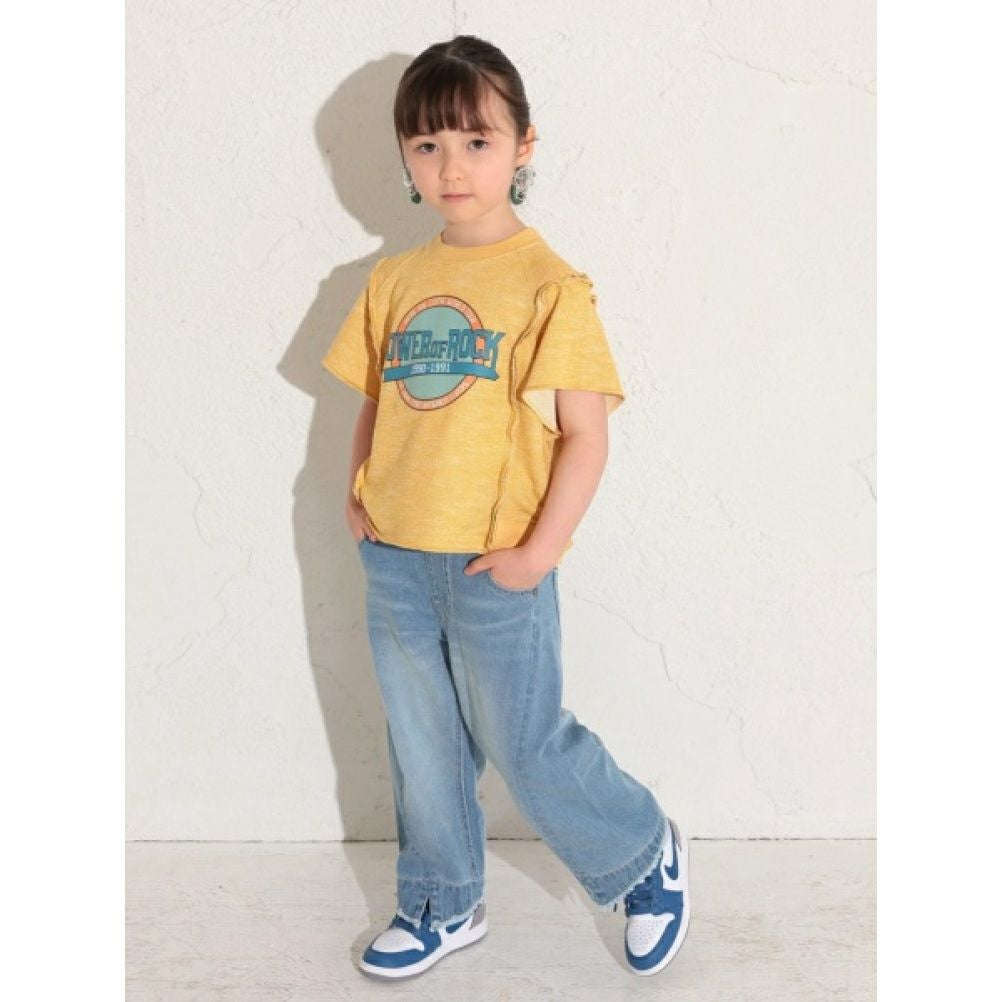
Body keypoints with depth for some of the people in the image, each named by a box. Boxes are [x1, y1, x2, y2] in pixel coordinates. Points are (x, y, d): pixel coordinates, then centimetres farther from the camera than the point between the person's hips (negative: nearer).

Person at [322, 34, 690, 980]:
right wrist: (358, 491, 4)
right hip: (394, 559, 6)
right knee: (421, 750, 17)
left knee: (524, 746, 7)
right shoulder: (392, 280, 6)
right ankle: (441, 908, 38)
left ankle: (646, 853, 33)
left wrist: (542, 549, -17)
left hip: (494, 566, -5)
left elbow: (585, 435, -12)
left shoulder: (548, 284, -10)